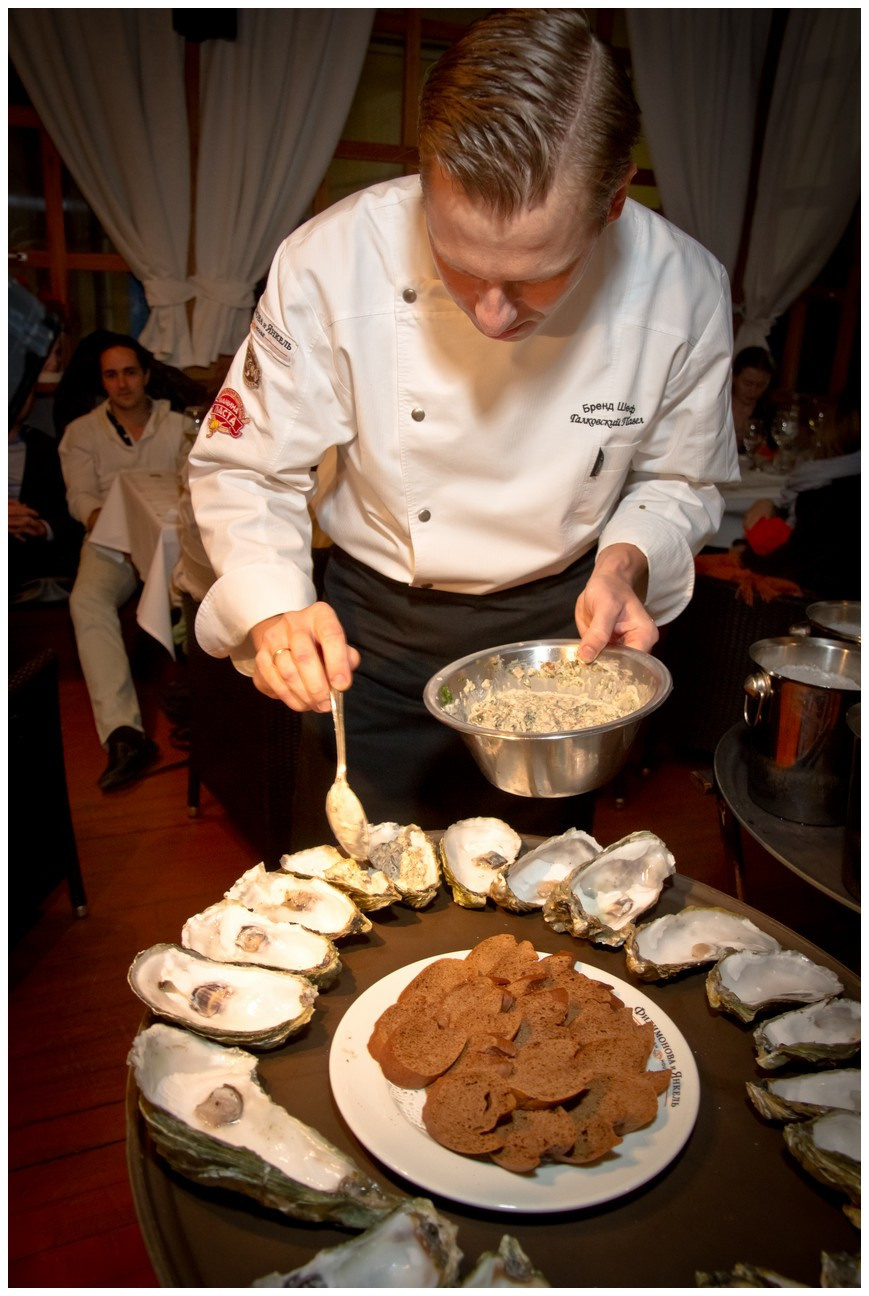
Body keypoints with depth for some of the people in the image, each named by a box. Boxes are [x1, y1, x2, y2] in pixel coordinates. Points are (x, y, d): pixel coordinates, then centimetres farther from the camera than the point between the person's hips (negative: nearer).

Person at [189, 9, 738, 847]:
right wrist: (272, 609, -29)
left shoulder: (682, 291, -19)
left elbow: (680, 481, -2)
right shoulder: (330, 264, -23)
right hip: (371, 632, 0)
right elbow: (244, 469, -12)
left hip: (557, 622, 2)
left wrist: (625, 561, -21)